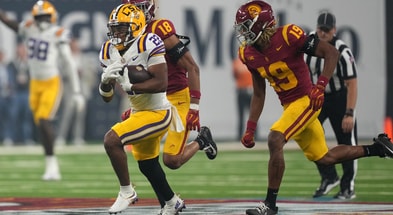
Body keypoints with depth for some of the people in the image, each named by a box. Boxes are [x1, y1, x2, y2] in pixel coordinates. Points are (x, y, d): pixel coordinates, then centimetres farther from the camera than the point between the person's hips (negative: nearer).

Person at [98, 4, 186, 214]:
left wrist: (129, 86, -33)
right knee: (147, 165, 24)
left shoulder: (148, 44, -22)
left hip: (157, 113, -9)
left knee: (111, 140, -23)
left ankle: (127, 192, -7)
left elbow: (161, 83, -30)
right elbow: (107, 97, 3)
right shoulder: (109, 51, 0)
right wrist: (106, 81, -19)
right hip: (138, 112, 9)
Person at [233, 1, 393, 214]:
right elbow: (258, 95, 13)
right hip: (289, 106, 8)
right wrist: (250, 129, 7)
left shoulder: (288, 36, -20)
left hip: (306, 101, -8)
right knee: (323, 157, 14)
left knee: (274, 140, -24)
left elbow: (331, 52, -16)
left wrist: (320, 87, -26)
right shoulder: (250, 54, 2)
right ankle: (375, 148, 33)